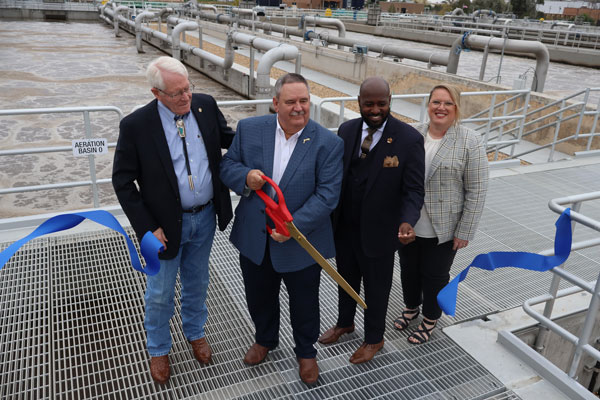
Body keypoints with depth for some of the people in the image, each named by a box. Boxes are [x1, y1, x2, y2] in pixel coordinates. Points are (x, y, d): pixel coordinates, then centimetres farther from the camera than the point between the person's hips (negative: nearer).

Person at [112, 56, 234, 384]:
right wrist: (147, 227, -14)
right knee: (160, 293, 16)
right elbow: (122, 181, -11)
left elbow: (227, 137, 9)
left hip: (205, 217, 3)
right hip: (166, 223, -3)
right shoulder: (136, 125, -18)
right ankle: (158, 349, 42)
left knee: (196, 283, 24)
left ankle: (195, 332, 50)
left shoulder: (206, 106, -7)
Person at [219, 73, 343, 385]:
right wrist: (245, 176, -21)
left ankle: (306, 351, 46)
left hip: (301, 241, -2)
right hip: (254, 239, 3)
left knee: (304, 303, 17)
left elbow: (328, 193, -16)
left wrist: (294, 225, -26)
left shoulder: (328, 143, -13)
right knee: (259, 296, 24)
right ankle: (265, 339, 54)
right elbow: (227, 165, 3)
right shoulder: (249, 129, -5)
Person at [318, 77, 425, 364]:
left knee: (376, 288, 17)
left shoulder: (409, 139, -17)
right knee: (346, 280, 26)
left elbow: (414, 190, -15)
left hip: (378, 232, -4)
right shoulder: (347, 130, -4)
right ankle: (345, 323, 53)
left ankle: (374, 339, 43)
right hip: (344, 227, 4)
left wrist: (408, 221, -33)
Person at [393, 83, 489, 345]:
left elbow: (476, 191, -11)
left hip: (443, 229, -3)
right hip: (408, 225, 4)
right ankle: (411, 307, 45)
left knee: (435, 276, 13)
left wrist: (464, 232, -11)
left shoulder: (469, 142, -13)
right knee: (408, 269, 19)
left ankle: (430, 319, 36)